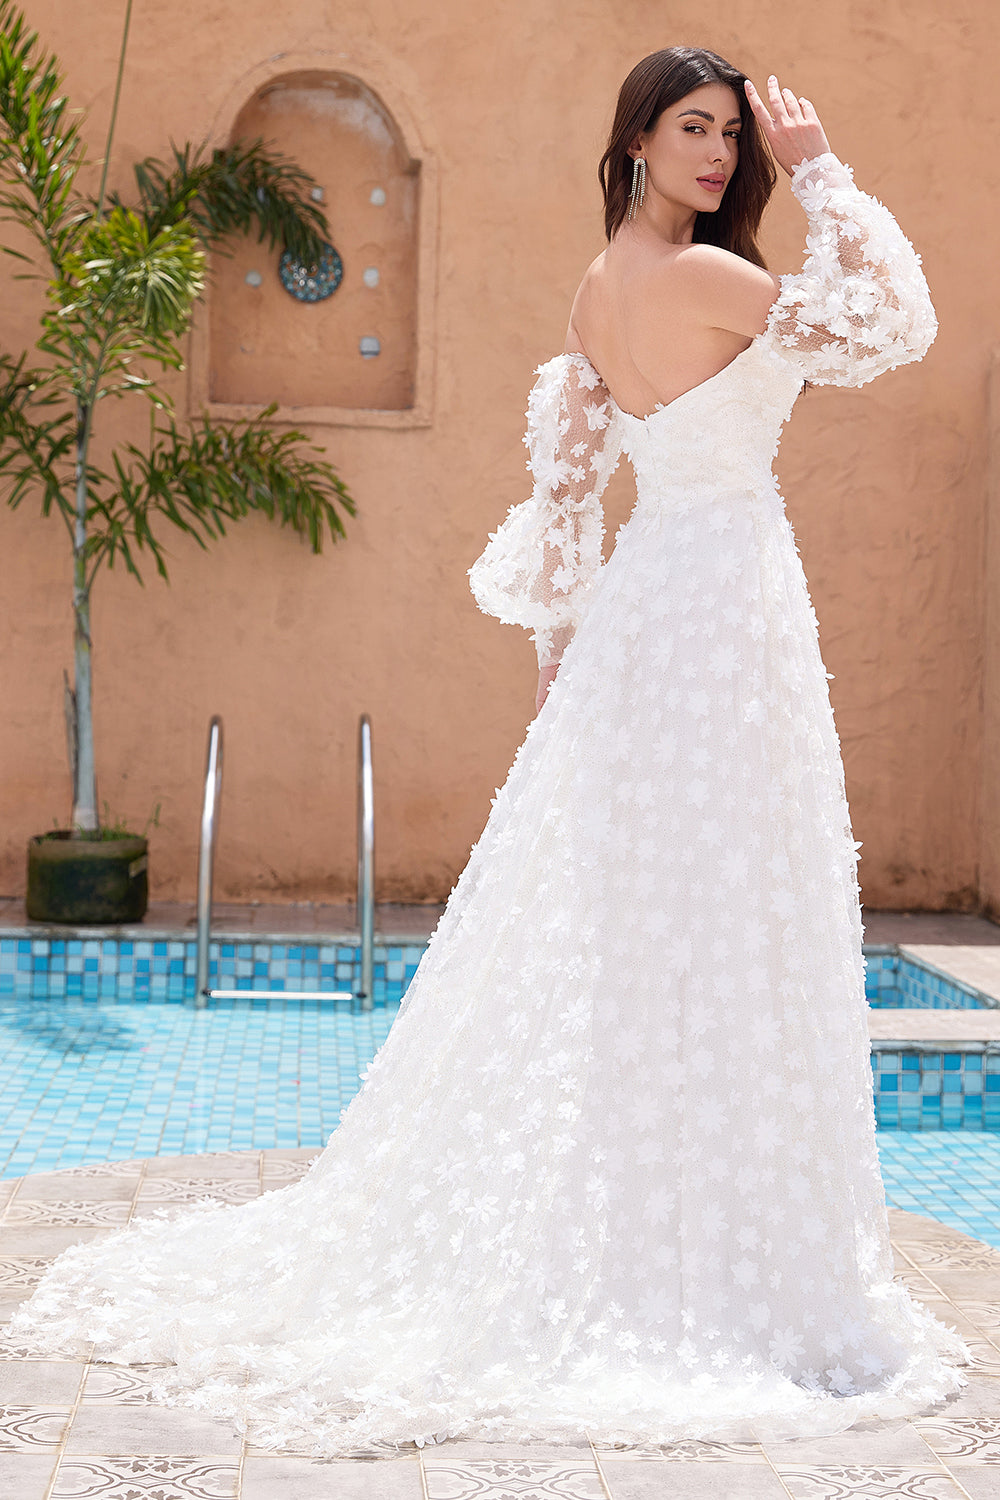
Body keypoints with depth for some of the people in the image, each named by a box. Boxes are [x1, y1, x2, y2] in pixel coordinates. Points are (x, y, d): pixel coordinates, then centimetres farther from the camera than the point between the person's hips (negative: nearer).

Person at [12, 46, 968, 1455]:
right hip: (724, 606, -9)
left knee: (611, 932, 14)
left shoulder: (603, 286, 10)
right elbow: (892, 322, -12)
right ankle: (706, 1264, 6)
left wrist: (559, 640, 18)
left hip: (645, 597, 9)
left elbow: (567, 478, 14)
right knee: (708, 936, -3)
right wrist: (821, 175, -4)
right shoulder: (703, 276, -15)